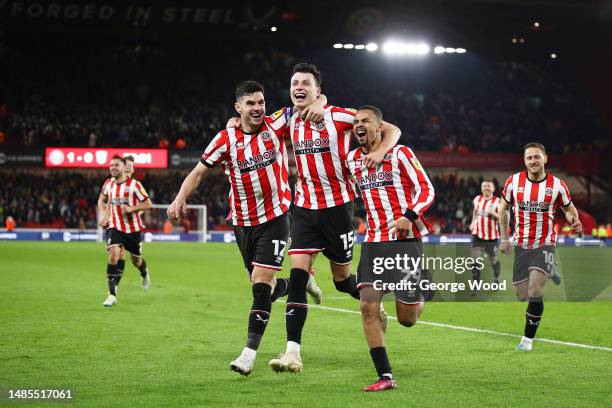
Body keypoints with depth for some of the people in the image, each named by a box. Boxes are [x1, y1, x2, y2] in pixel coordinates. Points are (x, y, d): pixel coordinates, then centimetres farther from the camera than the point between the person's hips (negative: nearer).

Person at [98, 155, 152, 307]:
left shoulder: (134, 185, -12)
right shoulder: (108, 184, 1)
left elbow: (148, 204, -10)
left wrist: (131, 209, -22)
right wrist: (106, 216, 13)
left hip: (133, 228, -2)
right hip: (115, 227, 2)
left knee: (136, 260, 13)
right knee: (113, 255, -20)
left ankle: (145, 273, 53)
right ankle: (112, 295, -21)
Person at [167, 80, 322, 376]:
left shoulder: (275, 126, -5)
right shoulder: (226, 139, -4)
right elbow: (199, 172, 0)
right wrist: (180, 198, -15)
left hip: (275, 219, -3)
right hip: (243, 223, 3)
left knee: (261, 284, -13)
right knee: (263, 286, 11)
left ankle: (249, 353, -11)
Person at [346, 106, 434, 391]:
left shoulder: (400, 153, -5)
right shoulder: (352, 161, 10)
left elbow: (426, 189, -8)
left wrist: (409, 216, -22)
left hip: (405, 241, -4)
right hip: (373, 243, 4)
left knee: (407, 319, 0)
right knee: (368, 306, -12)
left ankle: (423, 288, 35)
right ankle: (385, 376, -7)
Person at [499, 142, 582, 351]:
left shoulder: (557, 185, -7)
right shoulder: (514, 181, -3)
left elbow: (569, 208, 9)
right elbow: (503, 207, 12)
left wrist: (574, 221, -15)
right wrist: (504, 238, 9)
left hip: (545, 244, -3)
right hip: (521, 245, 3)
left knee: (534, 291, -20)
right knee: (522, 295, 5)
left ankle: (528, 338, -6)